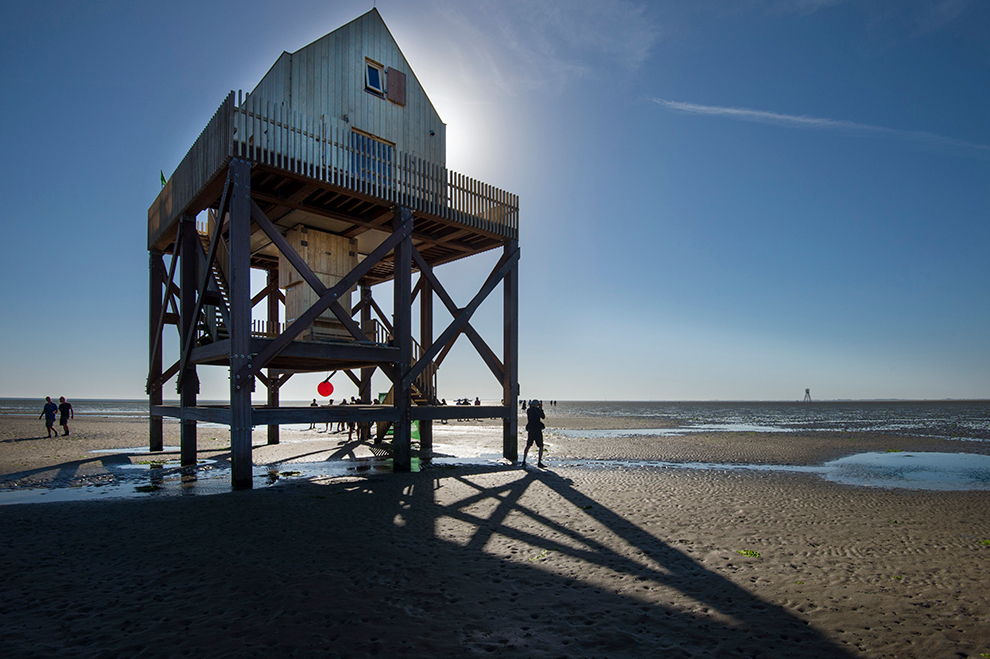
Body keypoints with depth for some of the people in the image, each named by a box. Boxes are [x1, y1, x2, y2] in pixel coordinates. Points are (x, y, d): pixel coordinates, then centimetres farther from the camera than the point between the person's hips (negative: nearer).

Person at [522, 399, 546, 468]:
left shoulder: (528, 410, 5)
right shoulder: (537, 410, -9)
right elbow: (543, 417, 4)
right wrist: (541, 409, 14)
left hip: (530, 430, 5)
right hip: (538, 430, -5)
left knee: (528, 446, 14)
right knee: (541, 447, 5)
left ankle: (524, 461, 12)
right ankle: (539, 462, -2)